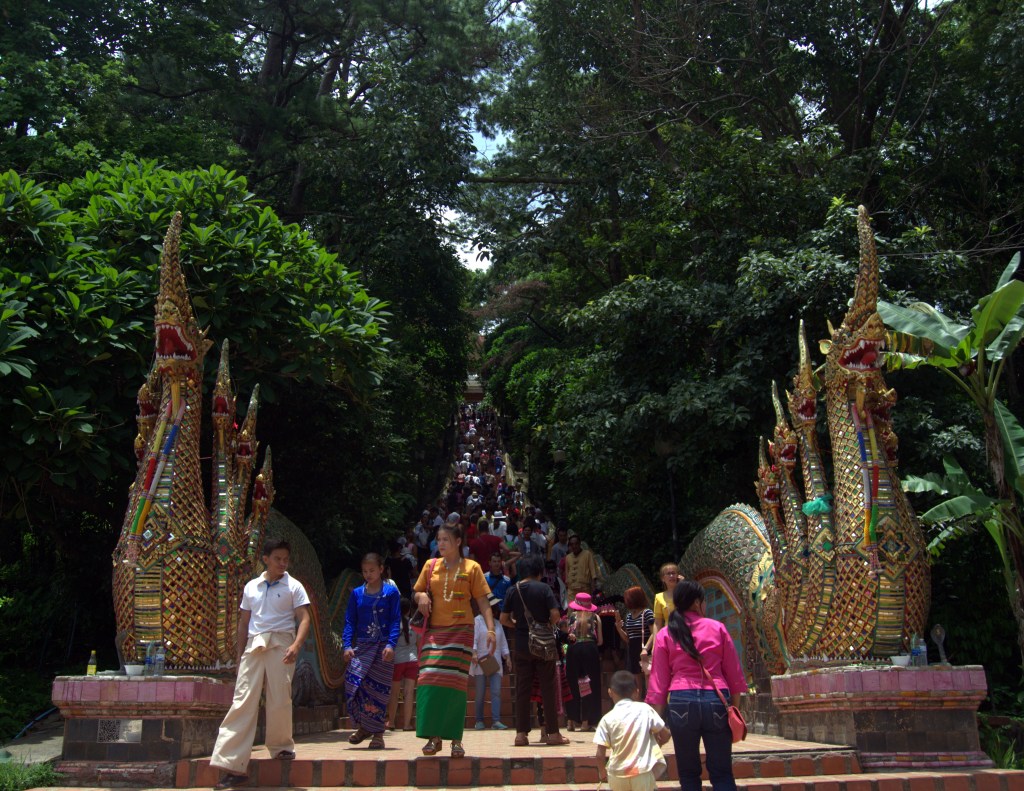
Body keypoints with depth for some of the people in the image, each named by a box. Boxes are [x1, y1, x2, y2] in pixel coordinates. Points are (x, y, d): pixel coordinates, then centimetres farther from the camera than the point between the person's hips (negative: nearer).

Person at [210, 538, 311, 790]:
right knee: (243, 700, -6)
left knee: (280, 699, -2)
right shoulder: (251, 587, 15)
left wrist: (297, 645, -20)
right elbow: (243, 622, 19)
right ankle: (233, 765, -8)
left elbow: (304, 618, -3)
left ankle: (281, 746, 22)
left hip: (280, 644, -2)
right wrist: (240, 654, 15)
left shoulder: (293, 586, 5)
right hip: (254, 645, 2)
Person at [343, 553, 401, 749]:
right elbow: (350, 621, 9)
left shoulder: (391, 592, 2)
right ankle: (363, 727, 12)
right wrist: (347, 645, -4)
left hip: (383, 647, -2)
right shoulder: (357, 594, 10)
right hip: (361, 646, 3)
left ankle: (377, 733, 10)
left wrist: (391, 644, -14)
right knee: (353, 685, -9)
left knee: (378, 689, -2)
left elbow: (396, 621, -2)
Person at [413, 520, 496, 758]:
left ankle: (456, 739, 1)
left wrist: (491, 629, -10)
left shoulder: (471, 568, 4)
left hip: (460, 631, -2)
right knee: (430, 682, -7)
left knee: (455, 684, -6)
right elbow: (417, 592, 20)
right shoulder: (431, 566, 12)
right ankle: (433, 737, 0)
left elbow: (483, 601, 1)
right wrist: (422, 596, -5)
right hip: (434, 632, 3)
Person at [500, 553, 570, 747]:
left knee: (522, 689, 7)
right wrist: (549, 625, 6)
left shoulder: (513, 590, 2)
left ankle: (521, 733, 6)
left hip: (522, 645, 3)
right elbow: (555, 614, -14)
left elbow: (504, 619, 3)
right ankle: (552, 733, 6)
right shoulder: (543, 588, -7)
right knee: (547, 688, 4)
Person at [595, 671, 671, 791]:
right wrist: (656, 744, 21)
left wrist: (601, 772, 13)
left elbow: (600, 754, -6)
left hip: (618, 776, 1)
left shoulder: (607, 719, -5)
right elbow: (666, 734, 0)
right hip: (643, 773, -1)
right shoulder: (645, 709, -4)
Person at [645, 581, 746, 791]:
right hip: (716, 700, 0)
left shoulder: (665, 635, 4)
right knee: (722, 773, 7)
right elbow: (734, 672, 6)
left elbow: (659, 679, 4)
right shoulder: (718, 628, 4)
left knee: (688, 773, 11)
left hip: (682, 702, 0)